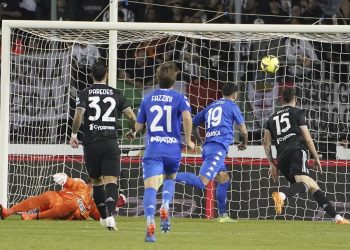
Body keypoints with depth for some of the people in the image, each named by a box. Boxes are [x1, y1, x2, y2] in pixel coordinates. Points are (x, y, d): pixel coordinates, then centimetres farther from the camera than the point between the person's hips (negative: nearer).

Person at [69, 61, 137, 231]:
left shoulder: (84, 94, 3)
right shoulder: (115, 94, 7)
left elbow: (78, 115, -12)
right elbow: (132, 116, 3)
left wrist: (73, 135, 0)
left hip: (91, 143, 0)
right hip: (110, 142, 0)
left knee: (96, 180, 15)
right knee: (111, 180, -6)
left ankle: (104, 216, 19)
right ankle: (110, 215, -26)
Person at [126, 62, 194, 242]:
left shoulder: (148, 99, 11)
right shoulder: (179, 98, 3)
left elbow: (138, 126, 15)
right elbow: (187, 117, -15)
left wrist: (134, 132, 38)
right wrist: (188, 140, -4)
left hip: (153, 150, -1)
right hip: (173, 149, 1)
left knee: (150, 187, -13)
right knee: (170, 178, 29)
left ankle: (150, 222, -36)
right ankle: (165, 208, 3)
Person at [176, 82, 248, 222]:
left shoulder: (211, 106, 23)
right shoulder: (232, 106, 7)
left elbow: (193, 124, 27)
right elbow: (243, 130, 10)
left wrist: (200, 141, 41)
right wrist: (244, 143, 30)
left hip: (207, 147, 8)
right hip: (218, 148, -8)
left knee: (224, 180, 23)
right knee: (202, 182, -21)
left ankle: (223, 215, 25)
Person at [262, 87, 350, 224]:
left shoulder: (272, 118, 26)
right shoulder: (297, 112, 13)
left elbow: (266, 143, 17)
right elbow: (307, 138, 8)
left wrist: (272, 164, 20)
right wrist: (316, 158, 16)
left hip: (281, 157, 6)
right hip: (297, 151, -6)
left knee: (313, 186, 9)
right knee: (305, 182, -27)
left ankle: (336, 217, 2)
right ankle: (281, 194, -58)